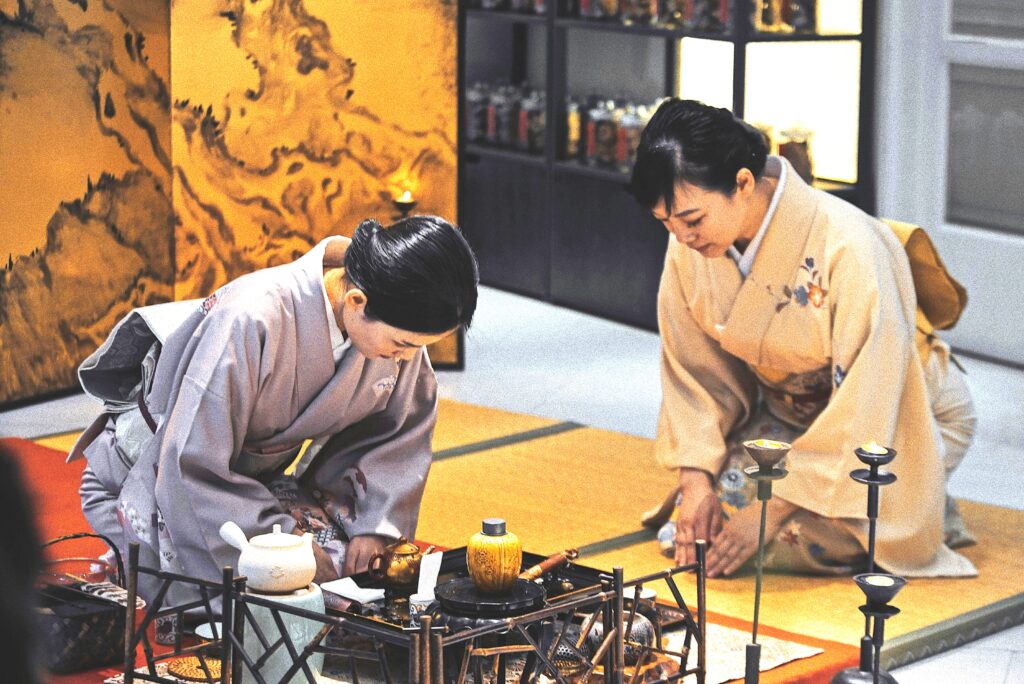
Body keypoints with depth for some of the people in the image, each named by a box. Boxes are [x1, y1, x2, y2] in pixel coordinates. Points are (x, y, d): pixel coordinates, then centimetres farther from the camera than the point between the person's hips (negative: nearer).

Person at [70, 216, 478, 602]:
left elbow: (401, 429, -3)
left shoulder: (395, 324, -19)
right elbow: (196, 467, -32)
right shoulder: (252, 322, -39)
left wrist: (374, 525, -14)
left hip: (261, 470, 6)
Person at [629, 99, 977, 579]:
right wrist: (695, 479, -18)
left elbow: (861, 408, -31)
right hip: (788, 410, 5)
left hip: (900, 420, -5)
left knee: (799, 538, -27)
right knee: (708, 514, -17)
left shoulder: (848, 247, -34)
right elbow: (694, 369, -5)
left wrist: (772, 511, -29)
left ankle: (919, 502, 4)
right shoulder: (689, 247, -16)